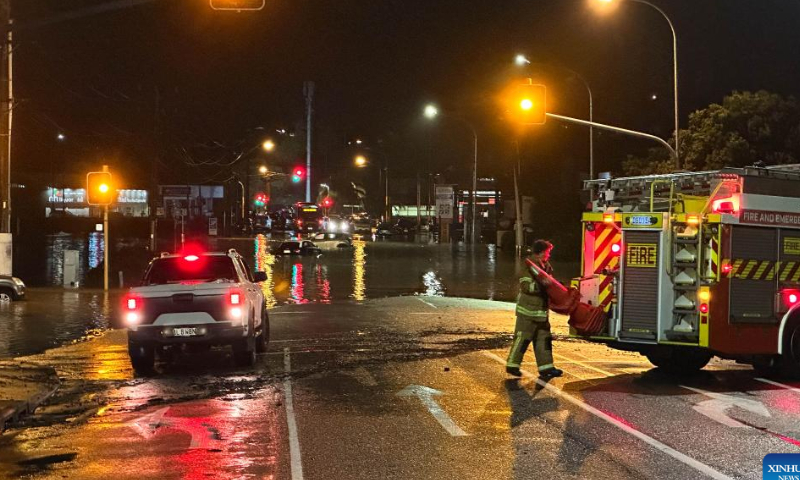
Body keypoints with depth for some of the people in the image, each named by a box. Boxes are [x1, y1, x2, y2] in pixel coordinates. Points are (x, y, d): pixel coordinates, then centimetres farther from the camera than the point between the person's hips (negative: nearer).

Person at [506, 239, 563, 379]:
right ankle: (512, 365, 8)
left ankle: (546, 368, 11)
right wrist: (541, 284, -33)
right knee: (522, 338, -2)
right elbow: (525, 286, -25)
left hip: (541, 310, 8)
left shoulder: (545, 266, 10)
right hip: (528, 310, -8)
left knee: (544, 338, 8)